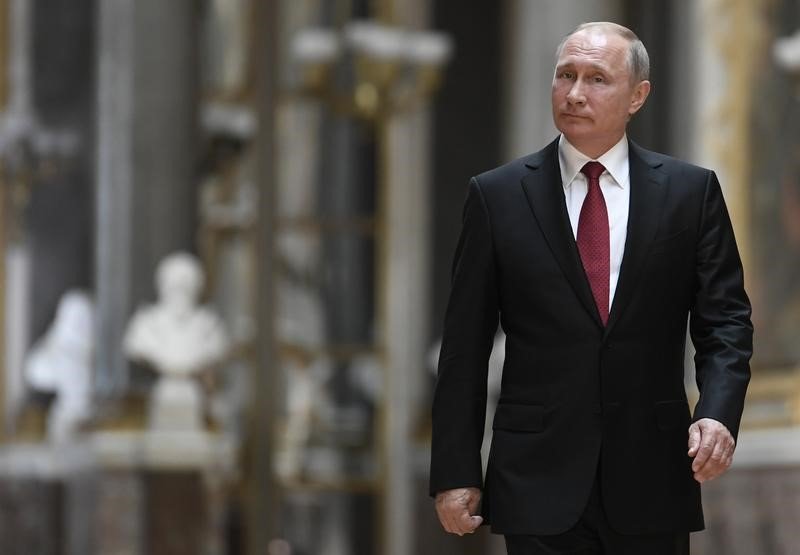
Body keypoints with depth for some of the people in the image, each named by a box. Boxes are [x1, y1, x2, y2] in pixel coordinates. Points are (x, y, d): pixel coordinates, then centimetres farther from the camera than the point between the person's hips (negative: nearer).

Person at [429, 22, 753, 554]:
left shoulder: (691, 191, 5)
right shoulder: (497, 195, 4)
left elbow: (725, 321, 4)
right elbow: (465, 346, 4)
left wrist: (718, 412, -15)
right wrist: (456, 472, -1)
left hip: (652, 483, 1)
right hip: (539, 479, -1)